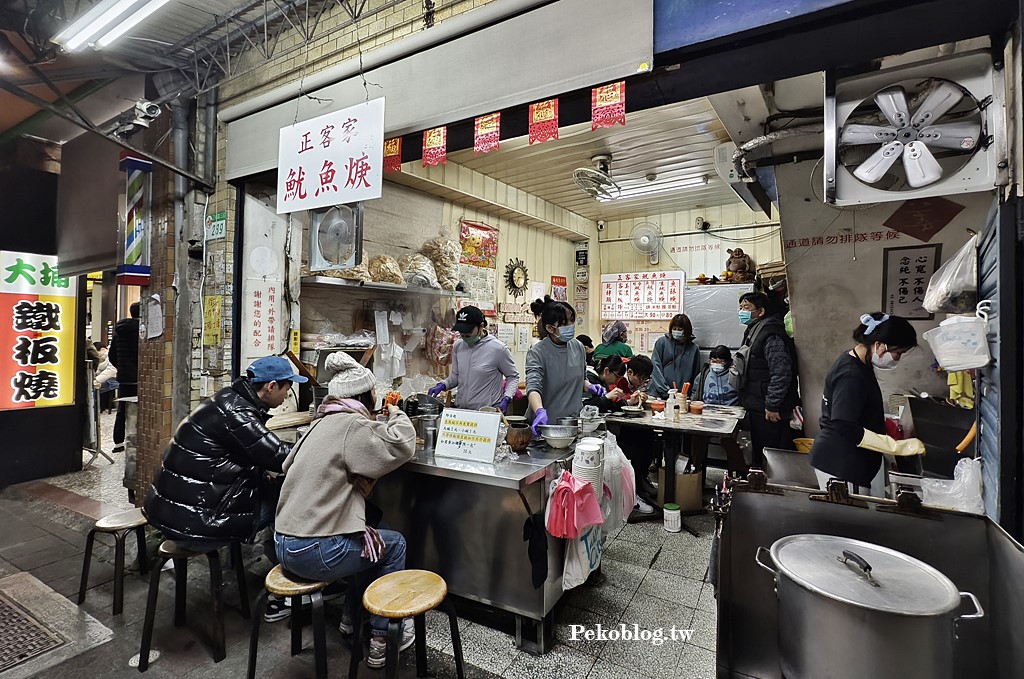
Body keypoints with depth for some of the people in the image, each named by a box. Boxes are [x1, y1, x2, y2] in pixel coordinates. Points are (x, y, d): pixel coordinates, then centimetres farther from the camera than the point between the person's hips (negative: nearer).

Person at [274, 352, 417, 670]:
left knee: (368, 535, 26)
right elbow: (403, 445, -28)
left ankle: (351, 617, 34)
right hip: (314, 553, -9)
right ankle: (382, 638, 19)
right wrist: (396, 416, -5)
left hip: (285, 545, 9)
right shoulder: (351, 426, -17)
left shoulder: (323, 422, 10)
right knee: (394, 544, 10)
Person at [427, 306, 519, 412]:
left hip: (487, 412, -5)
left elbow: (513, 377, 0)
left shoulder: (498, 348, -10)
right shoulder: (458, 347, 6)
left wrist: (506, 399, -14)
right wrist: (442, 385, -1)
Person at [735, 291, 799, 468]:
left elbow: (781, 373, -23)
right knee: (758, 455, 20)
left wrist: (772, 406, -22)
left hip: (769, 411, -10)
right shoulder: (752, 331, 13)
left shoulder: (771, 335, -18)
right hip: (756, 407, 10)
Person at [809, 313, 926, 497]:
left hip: (851, 460, 10)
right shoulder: (851, 375, -23)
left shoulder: (860, 364, 8)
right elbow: (846, 429, -28)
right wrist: (899, 447, -26)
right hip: (838, 464, -10)